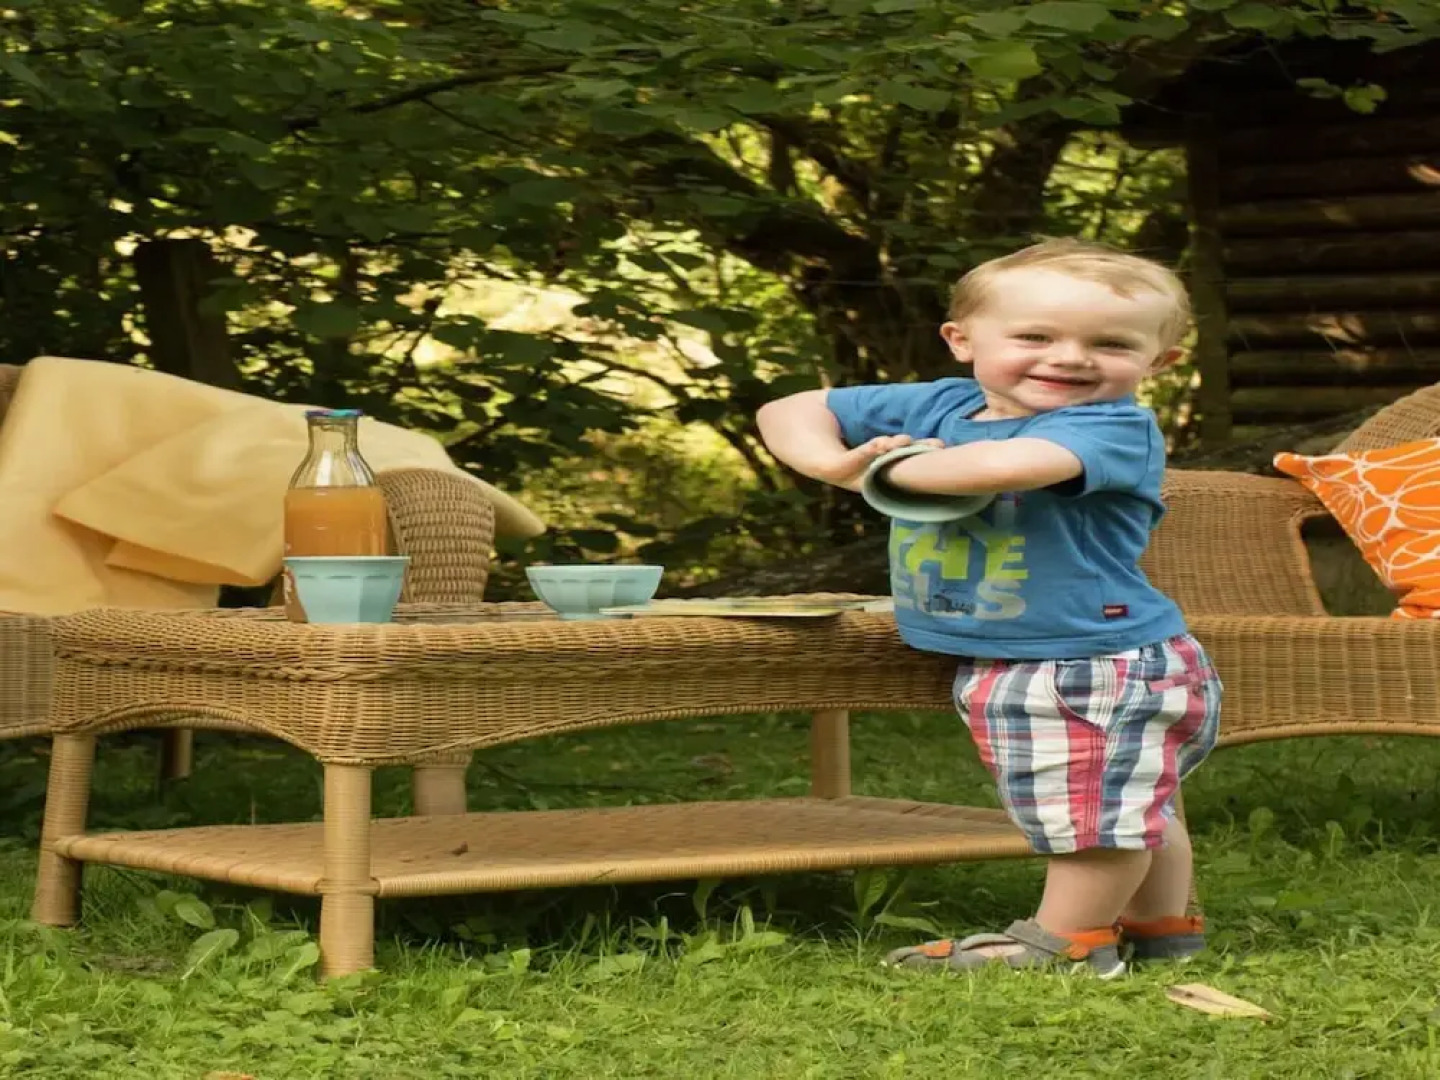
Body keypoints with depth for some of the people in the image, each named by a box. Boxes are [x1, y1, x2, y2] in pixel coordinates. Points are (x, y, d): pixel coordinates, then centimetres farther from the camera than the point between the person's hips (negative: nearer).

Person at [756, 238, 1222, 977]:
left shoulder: (1116, 429, -21)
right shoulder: (935, 407, 2)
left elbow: (1008, 463, -41)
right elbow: (791, 412, 11)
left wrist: (893, 469, -23)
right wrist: (837, 462, -13)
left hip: (1106, 665, -8)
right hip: (1000, 668, 8)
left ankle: (1064, 942, 19)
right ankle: (1160, 927, 37)